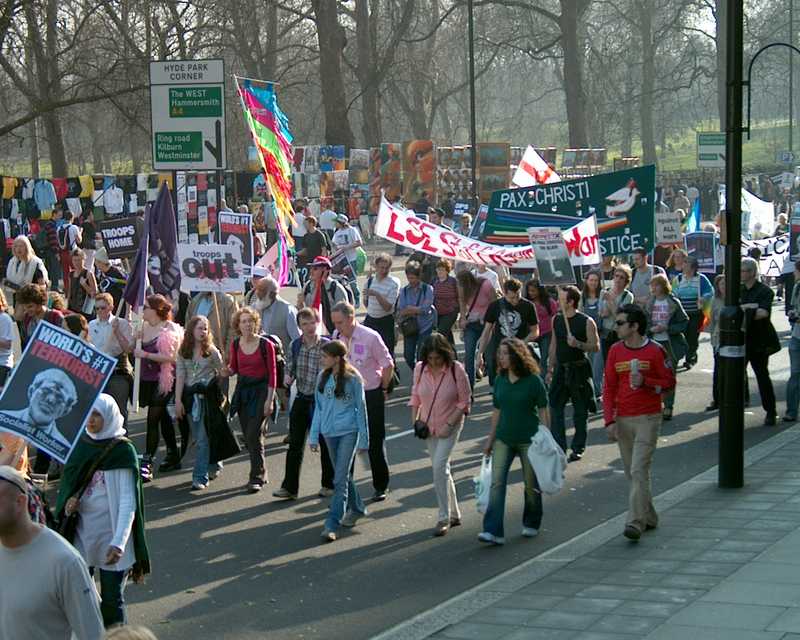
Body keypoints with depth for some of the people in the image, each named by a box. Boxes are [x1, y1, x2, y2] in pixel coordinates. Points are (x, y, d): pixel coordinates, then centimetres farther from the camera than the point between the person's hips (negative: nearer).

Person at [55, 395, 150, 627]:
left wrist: (119, 542, -25)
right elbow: (67, 483, 16)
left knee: (111, 599, 1)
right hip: (82, 531, 5)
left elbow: (128, 502, -15)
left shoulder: (123, 451, -11)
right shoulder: (82, 444, 5)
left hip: (111, 535, -5)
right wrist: (68, 501, -8)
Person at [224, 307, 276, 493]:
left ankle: (256, 478, -5)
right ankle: (261, 473, 24)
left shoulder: (265, 345, -11)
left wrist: (269, 399, -12)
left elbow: (272, 373, -8)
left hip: (261, 390, -5)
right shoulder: (236, 344, 3)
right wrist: (228, 371, -8)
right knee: (248, 436, 8)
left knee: (254, 435, -12)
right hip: (243, 390, 5)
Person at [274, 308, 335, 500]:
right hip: (301, 399, 4)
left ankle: (329, 484, 23)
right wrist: (288, 378, -10)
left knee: (325, 443, 9)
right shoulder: (295, 346, 2)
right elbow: (290, 369, 12)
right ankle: (289, 487, 9)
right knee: (295, 444, 4)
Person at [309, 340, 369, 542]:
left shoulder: (353, 379, -9)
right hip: (329, 432, 5)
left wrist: (364, 439, -1)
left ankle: (332, 524, -11)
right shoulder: (322, 377, 4)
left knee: (340, 479, -9)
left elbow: (361, 408, -2)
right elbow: (319, 407, 10)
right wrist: (314, 436, 8)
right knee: (342, 475, 17)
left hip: (348, 432, -5)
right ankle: (356, 508, 37)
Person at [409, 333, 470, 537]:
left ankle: (444, 518, -10)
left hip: (450, 425, -5)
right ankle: (454, 514, 25)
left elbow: (464, 402, -11)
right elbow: (415, 396, 10)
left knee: (439, 466, -16)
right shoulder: (420, 369, -4)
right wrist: (414, 419, -2)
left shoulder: (456, 370, -16)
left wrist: (449, 424, -18)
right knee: (441, 468, 11)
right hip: (429, 426, 5)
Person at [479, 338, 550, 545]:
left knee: (531, 484, 10)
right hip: (504, 440, 4)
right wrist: (490, 440, 12)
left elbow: (543, 412, -6)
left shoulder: (533, 381, -9)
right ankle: (493, 532, -13)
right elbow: (497, 412, 12)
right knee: (497, 483, -8)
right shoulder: (500, 381, 4)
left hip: (528, 440, -4)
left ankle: (531, 524, 32)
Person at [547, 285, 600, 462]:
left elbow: (595, 347, -9)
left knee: (580, 411, 4)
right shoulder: (556, 320, 8)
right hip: (561, 369, 5)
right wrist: (550, 369, 14)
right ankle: (559, 446, 3)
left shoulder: (586, 322, -10)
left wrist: (578, 344, -25)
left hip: (579, 370, -5)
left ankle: (578, 448, 14)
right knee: (555, 408, -2)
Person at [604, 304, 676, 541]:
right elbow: (609, 388, 7)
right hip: (623, 420, 5)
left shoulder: (655, 351, -7)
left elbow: (669, 381, -1)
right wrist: (609, 421, -1)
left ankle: (636, 523, -14)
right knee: (633, 474, 11)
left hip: (648, 419, -5)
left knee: (639, 471, -13)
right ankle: (649, 518, 25)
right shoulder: (615, 351, 5)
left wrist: (645, 382, -18)